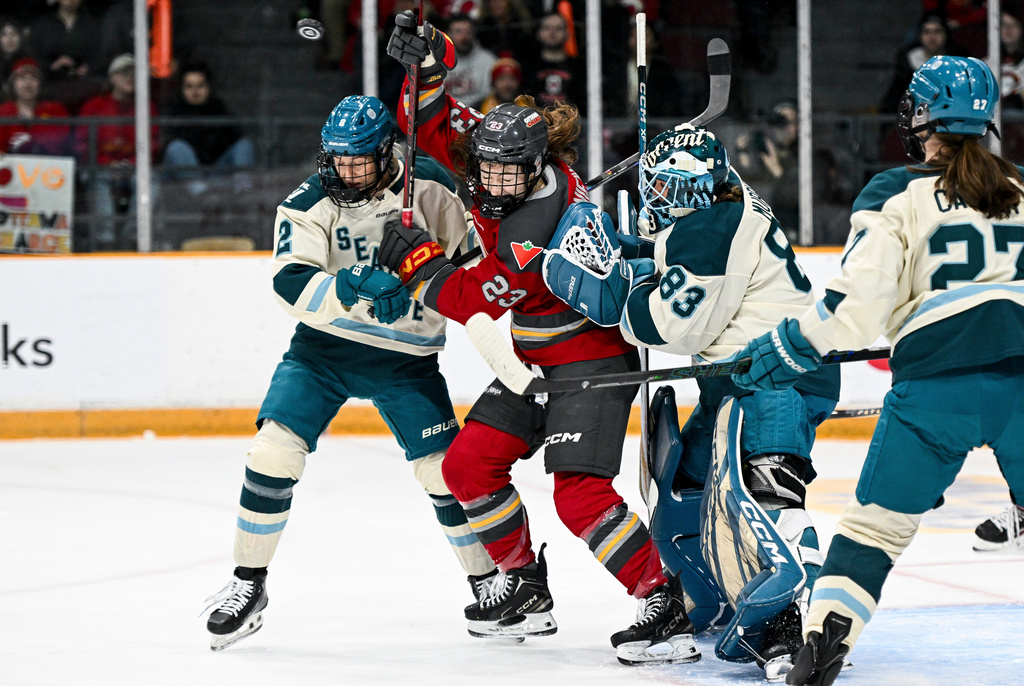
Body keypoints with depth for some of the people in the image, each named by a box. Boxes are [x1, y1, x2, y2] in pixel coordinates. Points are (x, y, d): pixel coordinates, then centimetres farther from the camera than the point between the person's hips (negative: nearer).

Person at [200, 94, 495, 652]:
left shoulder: (429, 187, -8)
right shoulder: (308, 204, -11)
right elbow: (290, 285, -24)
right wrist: (351, 288, -42)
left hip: (405, 356, 0)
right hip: (322, 347, 0)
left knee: (445, 469, -5)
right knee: (274, 449, -15)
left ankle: (489, 582, 17)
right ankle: (248, 584, 0)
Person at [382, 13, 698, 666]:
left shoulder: (543, 221, -29)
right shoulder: (499, 154, -6)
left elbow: (478, 302, -24)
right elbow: (433, 126, 7)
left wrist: (418, 261, -14)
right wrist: (430, 66, -11)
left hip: (592, 355, -9)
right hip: (536, 359, 9)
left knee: (580, 495, -20)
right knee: (468, 464, 5)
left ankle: (666, 605, -17)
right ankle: (525, 586, 18)